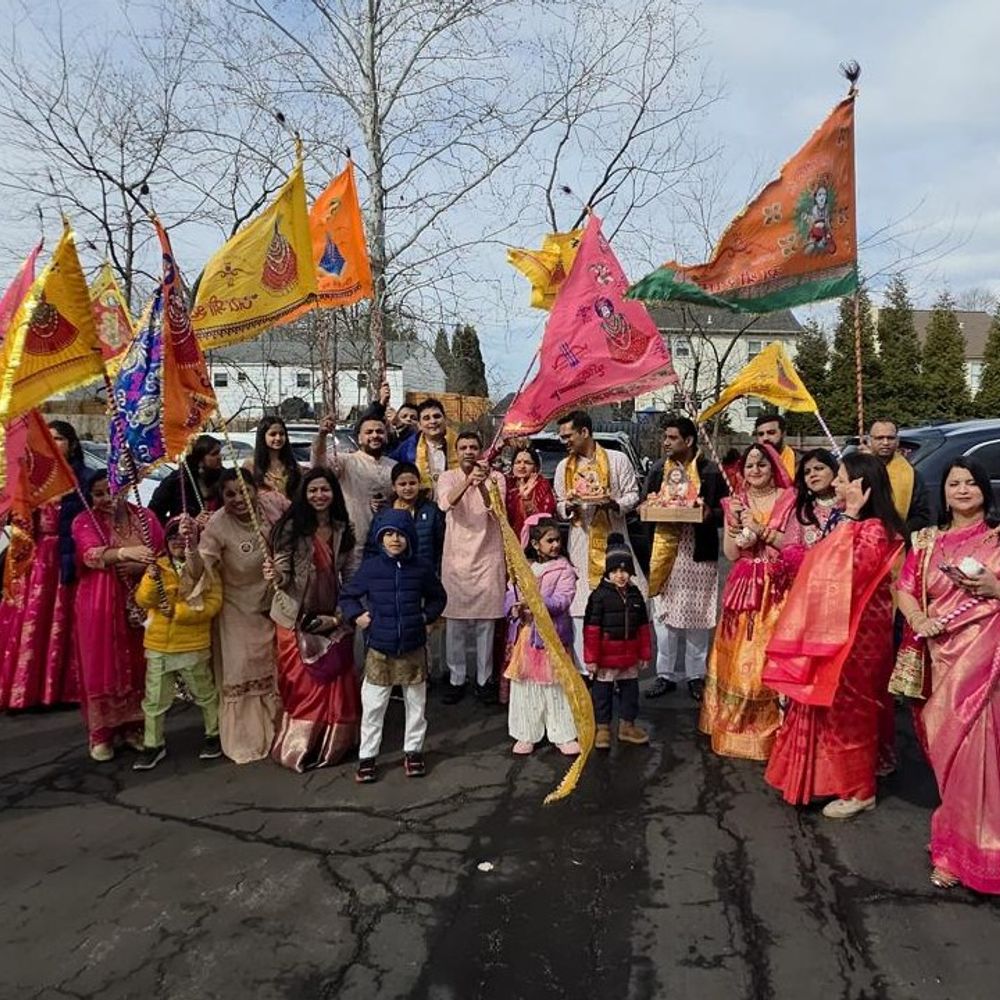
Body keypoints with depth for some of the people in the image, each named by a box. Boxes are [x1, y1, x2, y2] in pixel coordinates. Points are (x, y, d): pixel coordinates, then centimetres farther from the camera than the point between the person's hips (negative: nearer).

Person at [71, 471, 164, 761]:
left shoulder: (144, 516, 6)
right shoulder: (84, 521, -2)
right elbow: (91, 554, -22)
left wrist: (140, 567, -16)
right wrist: (125, 552, -39)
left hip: (139, 604, 2)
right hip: (100, 607, -2)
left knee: (138, 665, 8)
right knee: (103, 667, 3)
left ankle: (133, 725, 23)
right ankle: (101, 733, 15)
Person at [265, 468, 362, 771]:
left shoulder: (342, 529, 2)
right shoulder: (291, 527, -11)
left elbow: (349, 574, 7)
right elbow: (283, 574, -14)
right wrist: (275, 576, -35)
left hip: (332, 617, 4)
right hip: (297, 618, -4)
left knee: (335, 682, 9)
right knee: (302, 684, 5)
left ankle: (334, 743, 27)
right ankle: (298, 746, 22)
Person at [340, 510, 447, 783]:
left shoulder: (422, 567, -4)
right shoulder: (370, 567, -7)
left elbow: (439, 597, 12)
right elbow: (347, 596, 5)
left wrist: (427, 616, -2)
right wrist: (356, 616, -10)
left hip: (414, 649, 1)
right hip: (379, 650, -1)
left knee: (416, 704, 14)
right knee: (372, 706, 6)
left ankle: (413, 751, 31)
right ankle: (367, 755, 21)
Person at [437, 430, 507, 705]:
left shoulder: (495, 478, 0)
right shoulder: (448, 477, 2)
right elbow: (446, 503, -20)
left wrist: (482, 484, -35)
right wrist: (469, 479, -38)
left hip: (487, 557, 0)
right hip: (456, 558, 1)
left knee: (486, 621, 6)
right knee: (455, 621, 5)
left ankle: (484, 679, 18)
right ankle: (456, 679, 17)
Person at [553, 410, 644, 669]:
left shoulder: (617, 459, 0)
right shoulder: (564, 467, 12)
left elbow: (632, 494, 2)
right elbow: (559, 505, 15)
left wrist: (614, 503, -18)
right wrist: (569, 507, -7)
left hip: (613, 538, -2)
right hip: (581, 543, 3)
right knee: (580, 607, 0)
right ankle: (583, 666, 8)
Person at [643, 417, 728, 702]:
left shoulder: (711, 472, -2)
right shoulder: (657, 469, 9)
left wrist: (710, 514, -20)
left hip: (698, 551, -3)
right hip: (663, 548, 3)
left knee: (696, 614, 6)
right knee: (663, 613, 7)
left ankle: (696, 675, 19)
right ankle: (665, 674, 18)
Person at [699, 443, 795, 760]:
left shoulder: (789, 500, 1)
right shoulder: (735, 504, 9)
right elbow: (731, 554, 4)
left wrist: (762, 530, -14)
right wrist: (736, 524, -11)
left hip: (777, 591, -2)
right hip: (743, 589, 3)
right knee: (737, 659, 4)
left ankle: (769, 729, 10)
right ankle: (736, 727, 18)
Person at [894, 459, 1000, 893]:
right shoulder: (927, 540, 13)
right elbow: (904, 588, 6)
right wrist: (918, 618, -12)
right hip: (939, 655, 4)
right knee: (942, 746, 9)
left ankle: (961, 849, 7)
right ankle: (955, 832, 27)